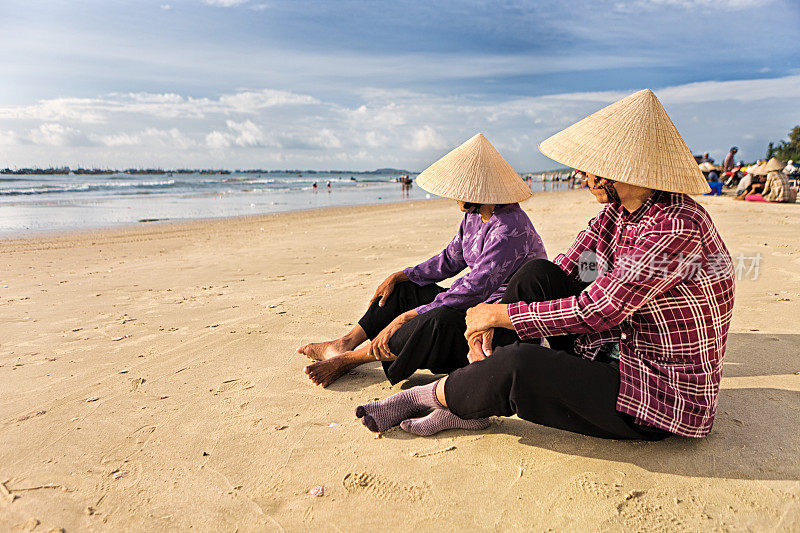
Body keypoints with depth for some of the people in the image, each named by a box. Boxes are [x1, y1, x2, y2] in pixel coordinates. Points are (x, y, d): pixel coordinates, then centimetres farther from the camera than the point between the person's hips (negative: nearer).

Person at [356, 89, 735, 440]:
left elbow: (597, 310, -28)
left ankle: (433, 394, 1)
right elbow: (563, 271, 1)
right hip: (617, 356, 8)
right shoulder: (618, 210, 0)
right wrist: (492, 317, -13)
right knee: (536, 275, -10)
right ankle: (470, 404, -6)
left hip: (661, 398, -8)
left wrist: (501, 314, -18)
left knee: (520, 363, -30)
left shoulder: (677, 228, -27)